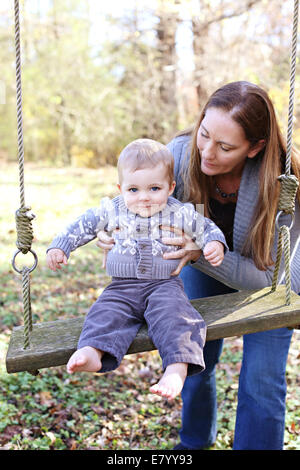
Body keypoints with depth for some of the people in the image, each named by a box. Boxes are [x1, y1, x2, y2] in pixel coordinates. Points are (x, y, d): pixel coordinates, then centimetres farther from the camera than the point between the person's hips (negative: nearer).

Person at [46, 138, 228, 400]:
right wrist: (59, 247, 11)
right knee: (106, 313, -26)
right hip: (123, 287, 2)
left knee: (173, 315, -31)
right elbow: (84, 225, 17)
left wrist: (215, 244, -6)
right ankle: (92, 353, -47)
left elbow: (207, 228, 15)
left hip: (165, 284, -2)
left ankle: (177, 369, -43)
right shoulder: (112, 211, 5)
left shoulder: (182, 214, 1)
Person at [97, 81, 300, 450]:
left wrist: (200, 252, -48)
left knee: (260, 385, -6)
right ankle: (195, 441, 44)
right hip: (204, 268, 3)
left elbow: (264, 275, -32)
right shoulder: (180, 153, -28)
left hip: (269, 278, -3)